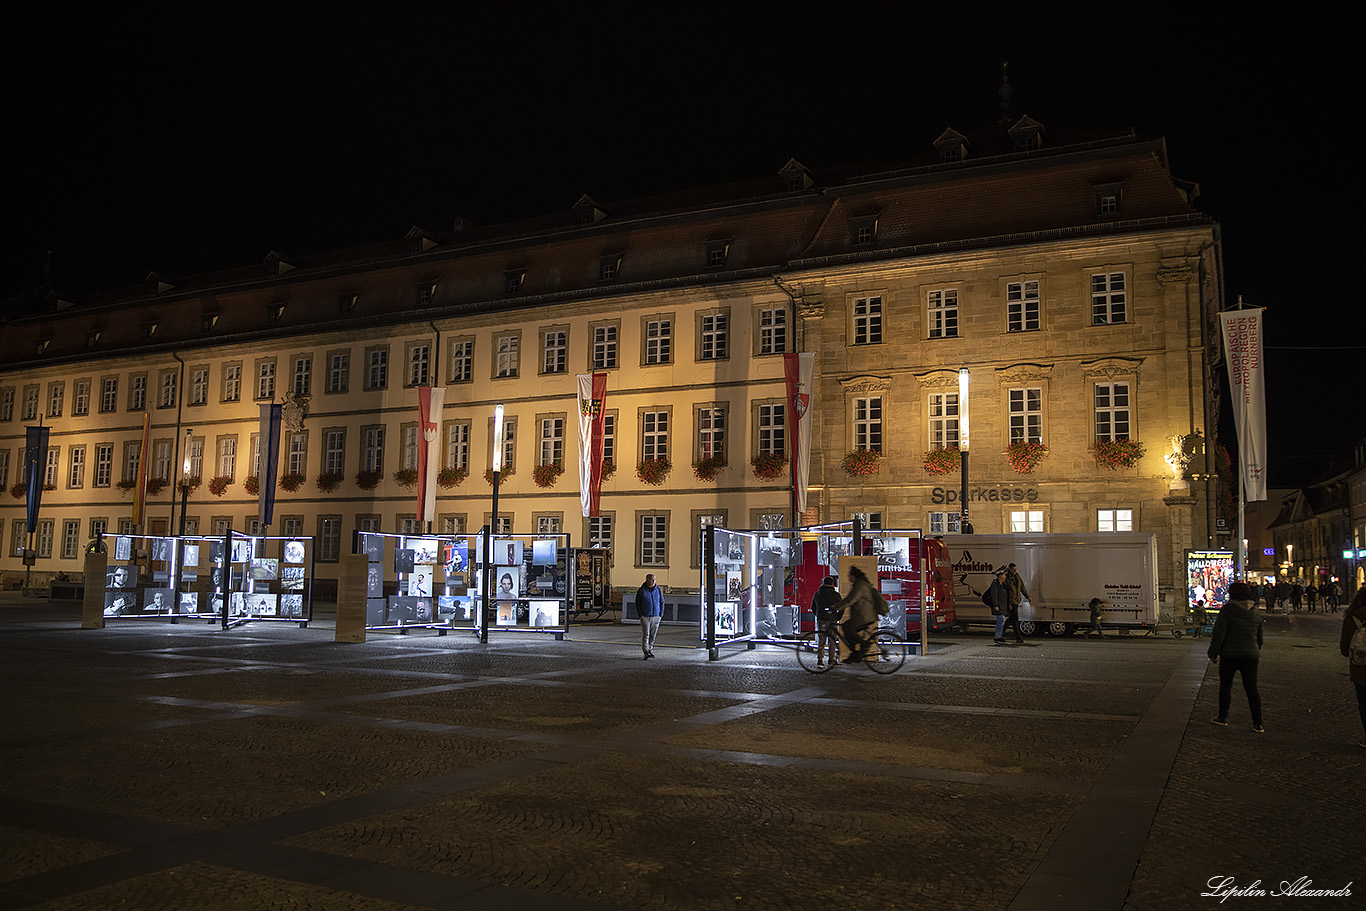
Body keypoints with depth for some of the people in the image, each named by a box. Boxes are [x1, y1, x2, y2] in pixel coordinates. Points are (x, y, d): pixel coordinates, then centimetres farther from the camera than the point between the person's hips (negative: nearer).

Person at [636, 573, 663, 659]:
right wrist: (640, 615, -5)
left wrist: (661, 614, 6)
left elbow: (662, 602, 12)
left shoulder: (658, 590, 4)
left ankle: (650, 650, 24)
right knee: (645, 635, -9)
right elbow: (637, 604, -1)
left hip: (655, 617, 3)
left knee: (653, 635, 10)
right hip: (645, 617, -3)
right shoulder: (642, 591, -5)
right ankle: (646, 653, -13)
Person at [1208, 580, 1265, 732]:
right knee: (1252, 689, 5)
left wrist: (1213, 653, -3)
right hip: (1250, 655, 3)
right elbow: (1260, 638, 16)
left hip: (1229, 655, -3)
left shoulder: (1227, 611, -9)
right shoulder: (1255, 613, 7)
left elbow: (1219, 634, -12)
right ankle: (1258, 724, 3)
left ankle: (1223, 717, 19)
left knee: (1225, 686, 11)